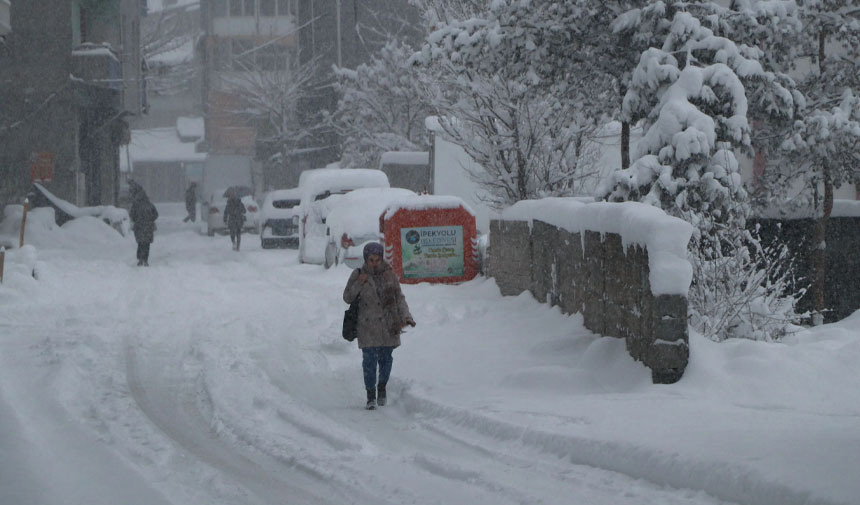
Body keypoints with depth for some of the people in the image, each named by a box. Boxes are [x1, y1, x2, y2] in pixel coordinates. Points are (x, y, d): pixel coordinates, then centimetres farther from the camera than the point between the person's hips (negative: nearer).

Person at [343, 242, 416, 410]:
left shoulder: (389, 274, 2)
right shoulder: (358, 275, -1)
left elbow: (399, 298, 8)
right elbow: (347, 298, 3)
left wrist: (405, 316, -6)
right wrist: (358, 284, -14)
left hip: (388, 326, 2)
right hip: (368, 327, -2)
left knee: (385, 358, 8)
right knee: (369, 360, -7)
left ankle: (382, 388, 32)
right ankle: (371, 396, 2)